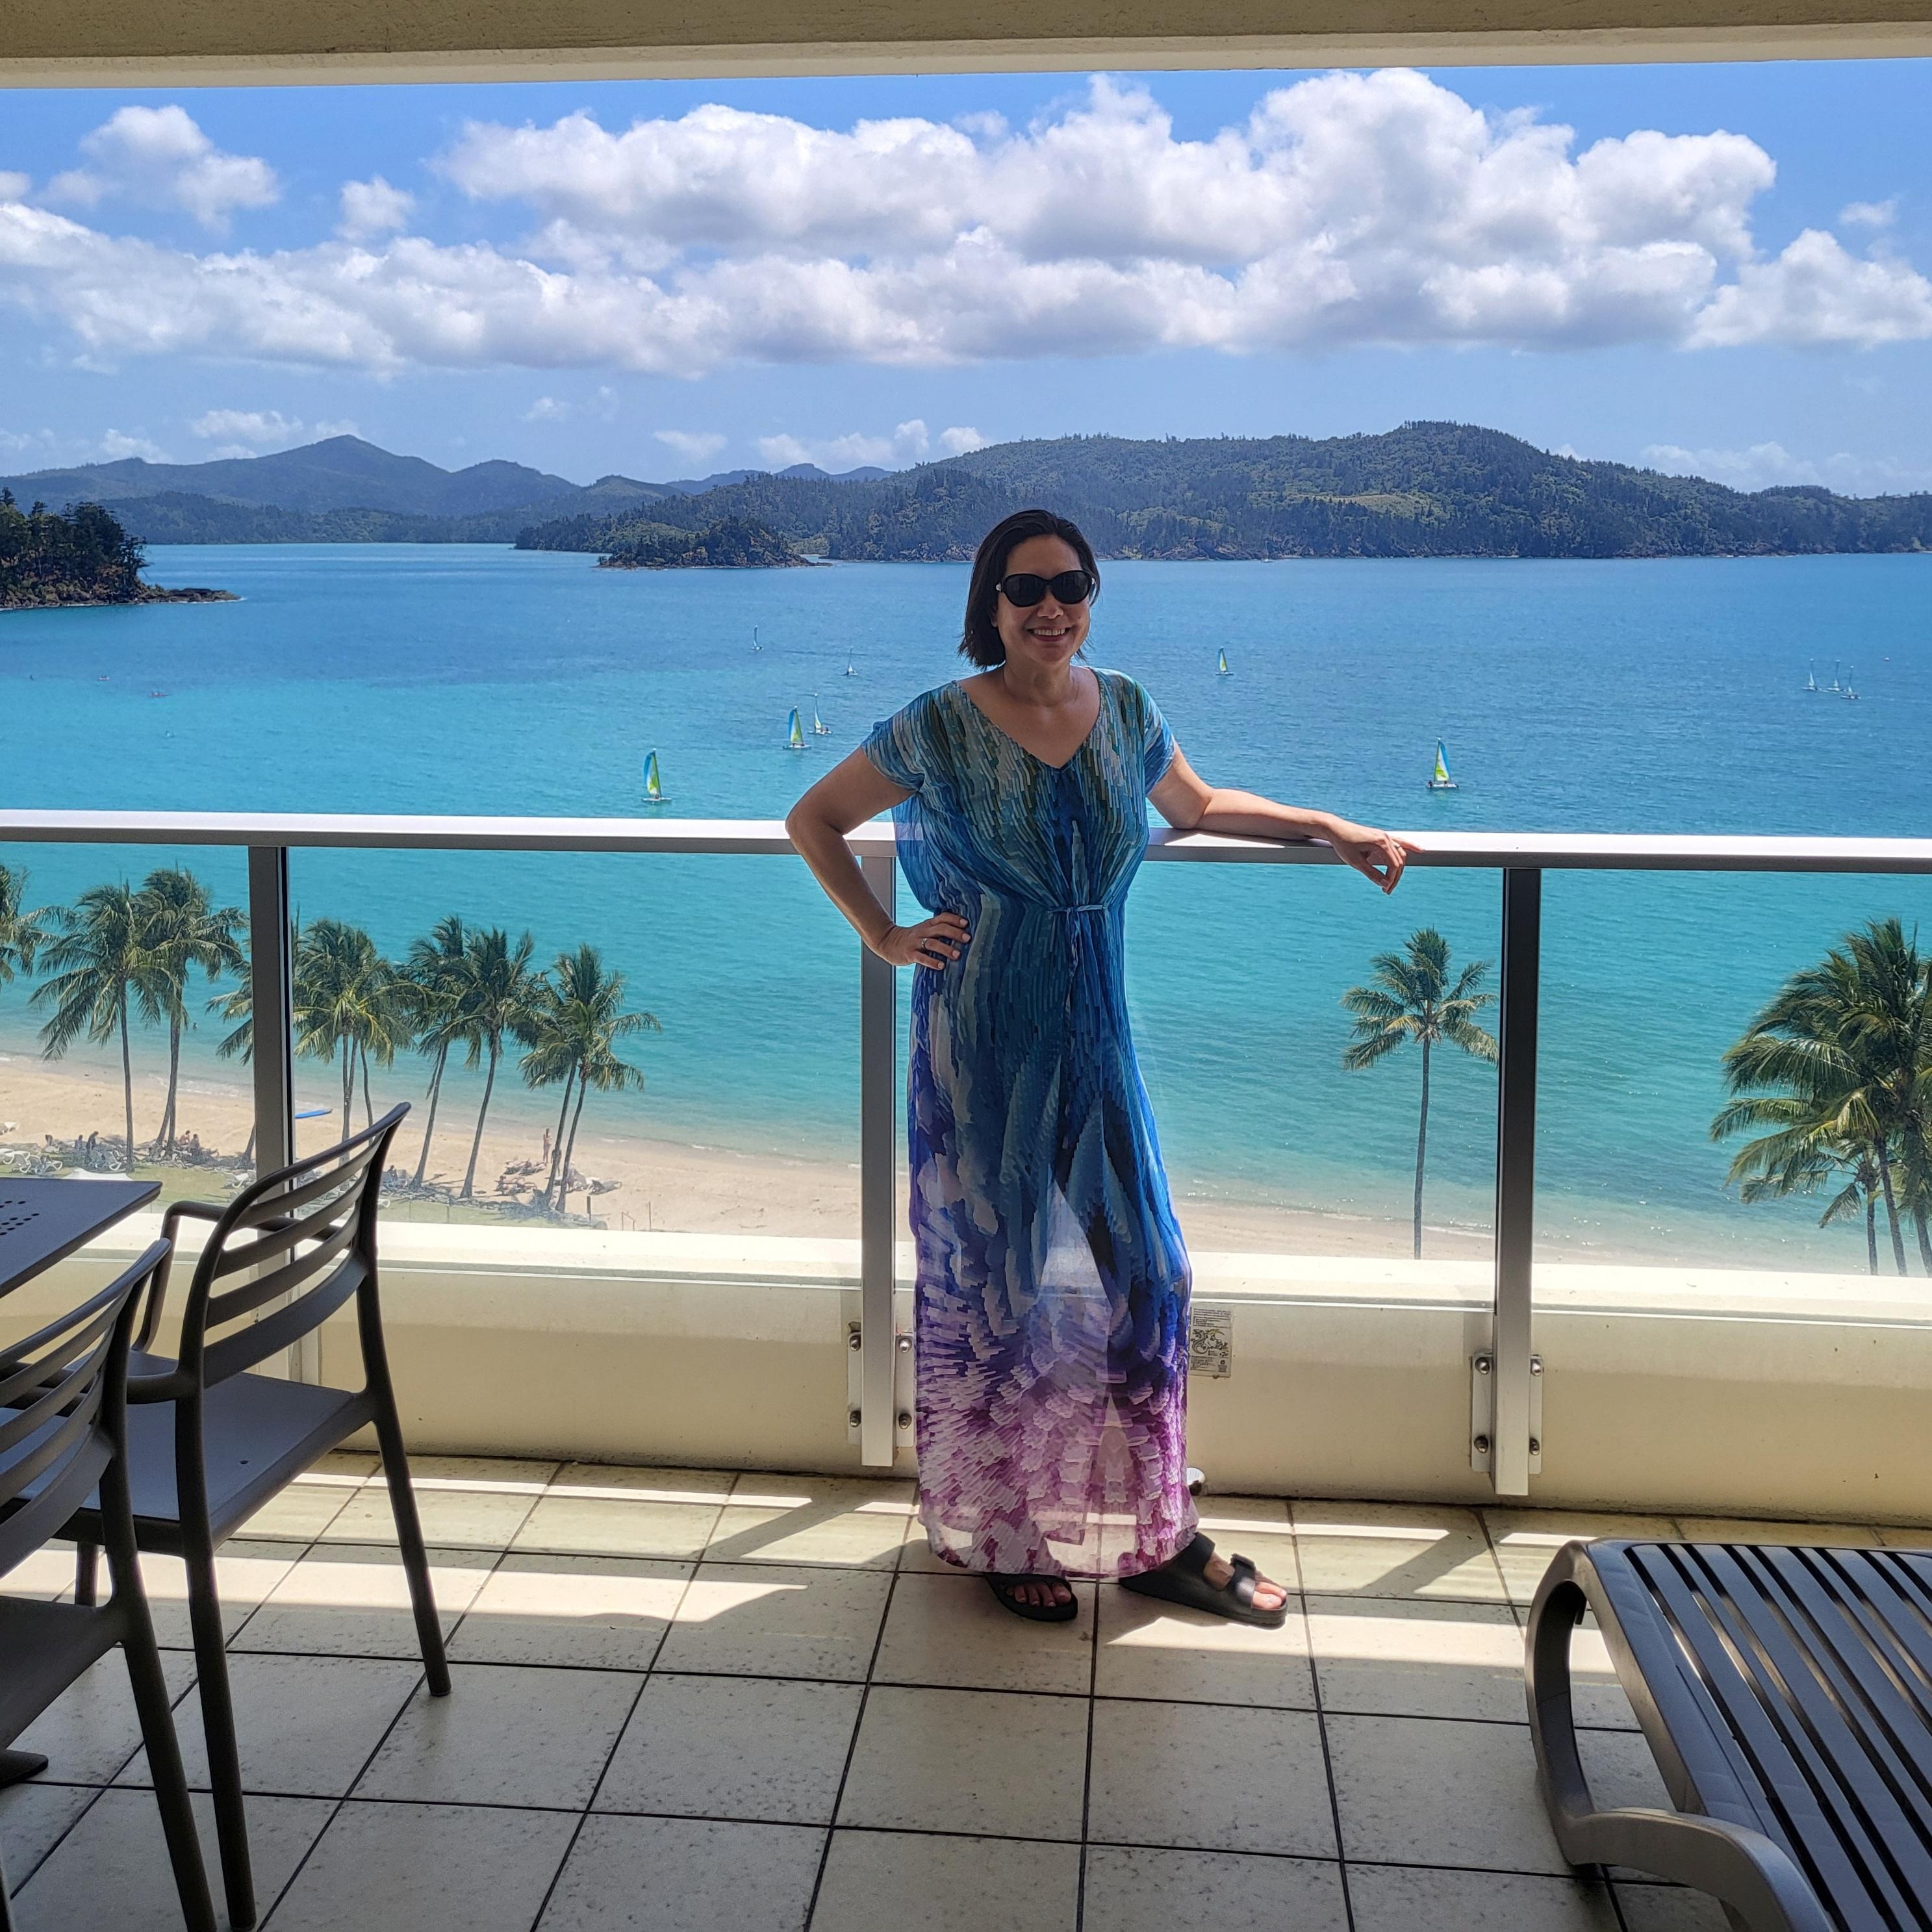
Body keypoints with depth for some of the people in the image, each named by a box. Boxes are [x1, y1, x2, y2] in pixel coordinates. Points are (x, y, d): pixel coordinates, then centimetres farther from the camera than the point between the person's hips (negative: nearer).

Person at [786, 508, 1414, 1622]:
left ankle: (1154, 1533, 21)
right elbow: (814, 820, 2)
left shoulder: (1125, 712, 3)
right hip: (982, 1043, -4)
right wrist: (884, 937, -4)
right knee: (993, 1277, 5)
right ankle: (1002, 1531, 23)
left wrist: (1331, 830, 16)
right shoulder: (940, 729, -9)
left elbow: (1198, 806, 22)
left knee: (1138, 1270, 6)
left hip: (1094, 1039, 4)